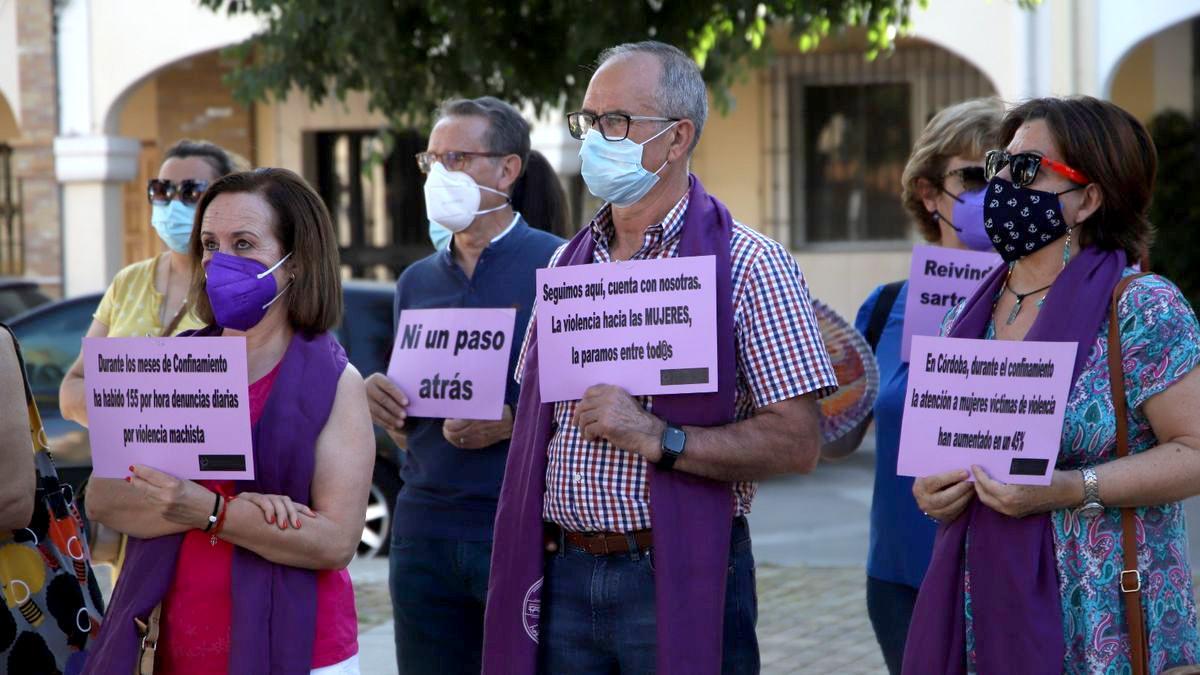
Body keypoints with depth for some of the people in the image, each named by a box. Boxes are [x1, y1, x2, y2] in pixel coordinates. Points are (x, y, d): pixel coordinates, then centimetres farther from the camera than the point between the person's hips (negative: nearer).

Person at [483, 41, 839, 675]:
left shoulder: (748, 266, -6)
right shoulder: (569, 262, 13)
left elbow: (796, 443, -13)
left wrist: (657, 438, -20)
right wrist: (487, 422, 3)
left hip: (678, 580, -5)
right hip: (562, 576, 5)